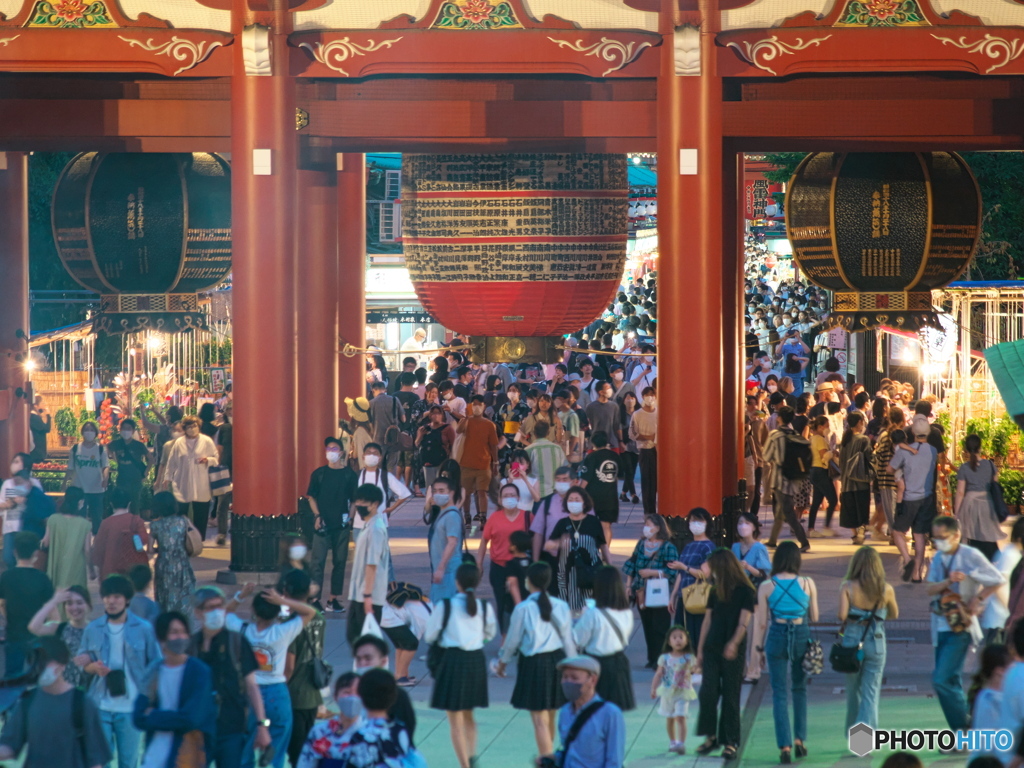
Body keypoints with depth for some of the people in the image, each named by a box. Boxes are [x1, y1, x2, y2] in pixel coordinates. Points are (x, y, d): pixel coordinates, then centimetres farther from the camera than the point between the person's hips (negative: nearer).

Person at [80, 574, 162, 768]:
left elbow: (155, 664, 2)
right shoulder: (93, 629, 6)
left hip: (131, 708, -1)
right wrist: (93, 667, -12)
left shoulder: (144, 629, -2)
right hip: (100, 707, 1)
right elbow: (81, 663, 12)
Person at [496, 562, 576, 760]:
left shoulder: (523, 608, -13)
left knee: (540, 721, 0)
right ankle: (546, 754, 37)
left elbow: (513, 640, -4)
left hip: (533, 664, -5)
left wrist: (503, 661, 13)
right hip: (557, 661, 5)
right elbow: (568, 641, 3)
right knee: (550, 718, 21)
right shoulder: (561, 606, -2)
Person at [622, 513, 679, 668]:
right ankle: (652, 659, 16)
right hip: (643, 595, 6)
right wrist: (628, 585, 9)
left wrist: (651, 572, -16)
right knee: (647, 627, 9)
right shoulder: (642, 544, 11)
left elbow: (672, 572, -14)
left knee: (660, 629, -5)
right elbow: (632, 565, 15)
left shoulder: (668, 547, -8)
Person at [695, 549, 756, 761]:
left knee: (731, 696, 0)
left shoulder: (746, 592, -5)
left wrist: (734, 643, -29)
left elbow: (744, 622, -14)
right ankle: (711, 737, 4)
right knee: (708, 691, -7)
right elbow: (708, 620, 13)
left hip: (734, 651, -4)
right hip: (712, 648, 4)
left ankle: (730, 742, 5)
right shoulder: (715, 592, 11)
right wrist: (700, 649, 11)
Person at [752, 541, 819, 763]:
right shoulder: (808, 584, -5)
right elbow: (814, 616, 4)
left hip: (777, 636, -1)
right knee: (800, 689, 19)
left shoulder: (766, 587, -6)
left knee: (780, 693, 4)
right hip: (802, 636, 1)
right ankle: (799, 739, 17)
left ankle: (785, 746, -2)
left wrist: (759, 645, 10)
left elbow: (761, 622, -1)